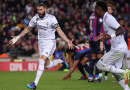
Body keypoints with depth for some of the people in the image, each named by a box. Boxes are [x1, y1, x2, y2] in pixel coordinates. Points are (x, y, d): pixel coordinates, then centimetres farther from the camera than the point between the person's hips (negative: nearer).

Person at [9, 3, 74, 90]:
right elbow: (28, 29, 14)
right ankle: (61, 60, 38)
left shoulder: (51, 18, -16)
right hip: (41, 42, 6)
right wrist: (17, 37, 12)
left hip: (50, 42, -6)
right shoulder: (35, 18, 0)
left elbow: (59, 30, -16)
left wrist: (68, 41, -25)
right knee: (47, 65, 8)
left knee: (42, 60, -21)